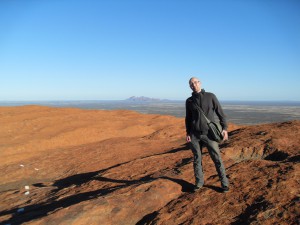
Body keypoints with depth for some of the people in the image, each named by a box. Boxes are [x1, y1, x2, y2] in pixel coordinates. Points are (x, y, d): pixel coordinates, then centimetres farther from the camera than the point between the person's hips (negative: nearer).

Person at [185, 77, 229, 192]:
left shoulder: (210, 96, 0)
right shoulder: (189, 101, 6)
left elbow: (220, 113, 2)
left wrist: (224, 128, -7)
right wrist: (188, 133, 3)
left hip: (209, 134, -2)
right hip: (195, 135, 2)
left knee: (217, 159, 1)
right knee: (197, 159, 10)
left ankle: (224, 183, 16)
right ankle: (199, 182, 25)